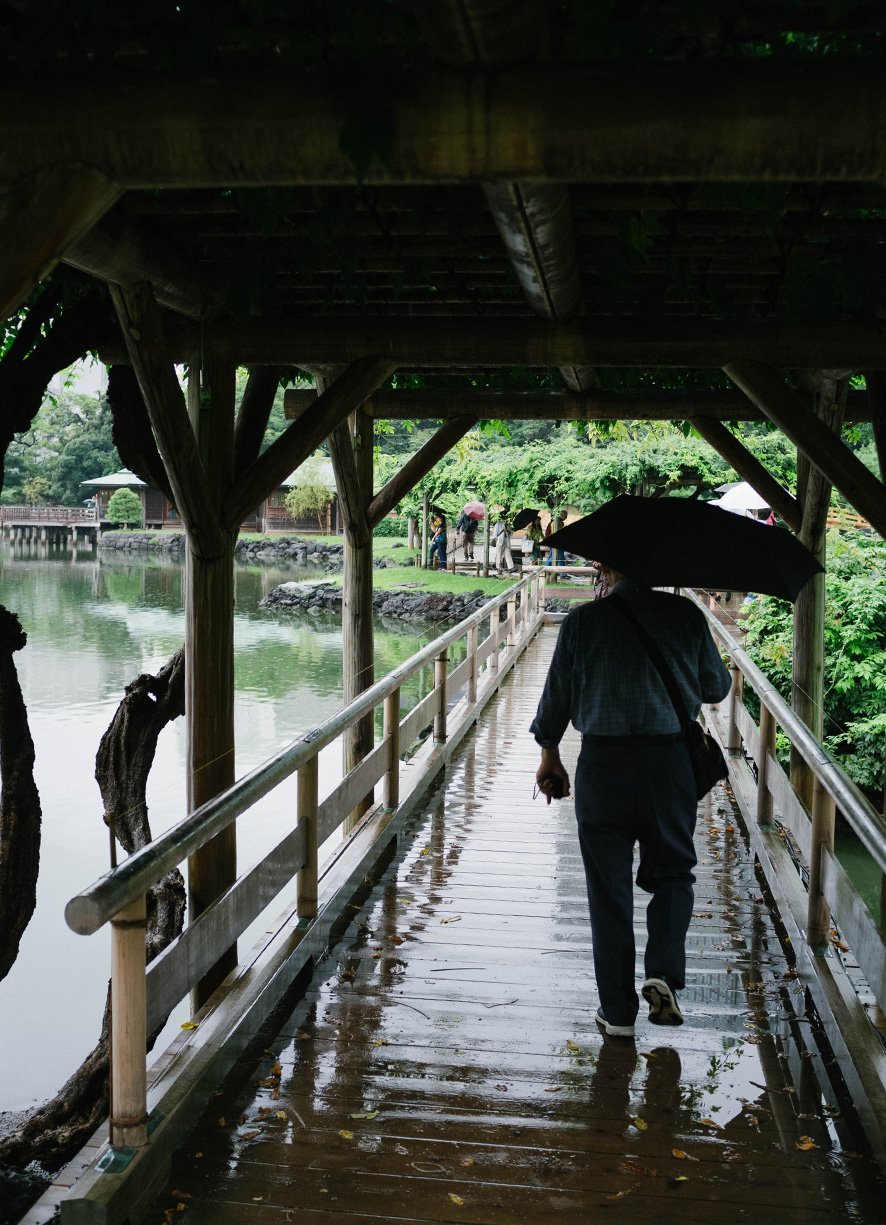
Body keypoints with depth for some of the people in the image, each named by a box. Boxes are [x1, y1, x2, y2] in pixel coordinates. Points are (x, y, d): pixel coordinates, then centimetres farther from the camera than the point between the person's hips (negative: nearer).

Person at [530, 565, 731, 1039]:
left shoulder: (581, 621, -1)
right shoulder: (686, 614, 1)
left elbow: (556, 695, 4)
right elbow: (717, 687, 10)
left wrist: (550, 756, 18)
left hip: (602, 764, 0)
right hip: (669, 761, 1)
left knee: (609, 888, 8)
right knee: (671, 874, 18)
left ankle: (617, 1011, 14)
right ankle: (663, 974, -3)